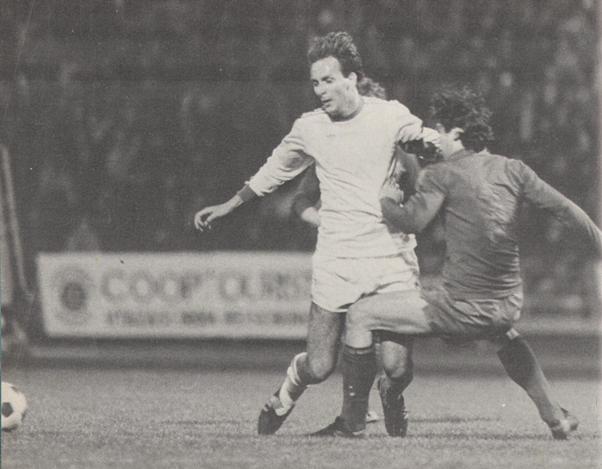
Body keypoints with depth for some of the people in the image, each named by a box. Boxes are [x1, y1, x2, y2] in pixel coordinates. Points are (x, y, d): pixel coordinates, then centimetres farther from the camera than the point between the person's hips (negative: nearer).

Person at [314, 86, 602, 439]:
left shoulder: (443, 174, -7)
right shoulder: (512, 170, 7)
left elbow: (411, 221, -17)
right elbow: (565, 209, 6)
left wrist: (388, 200, 4)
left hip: (462, 310, -6)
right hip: (508, 307, 6)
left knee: (360, 316, 5)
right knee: (504, 334, 44)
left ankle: (352, 420, 5)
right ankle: (556, 419, 40)